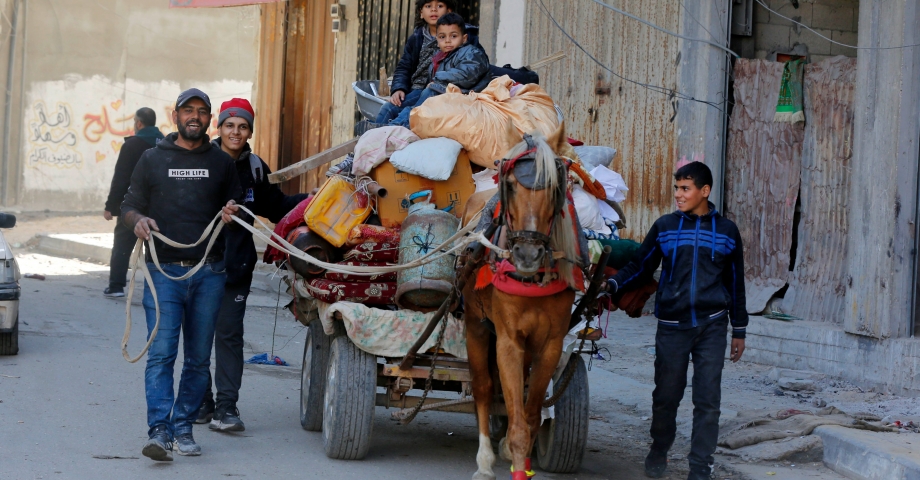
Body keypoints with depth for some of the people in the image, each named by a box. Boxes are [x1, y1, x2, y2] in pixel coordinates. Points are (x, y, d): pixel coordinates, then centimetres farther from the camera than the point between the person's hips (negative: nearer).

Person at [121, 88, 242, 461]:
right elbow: (129, 205, 12)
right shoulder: (152, 159, 11)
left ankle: (183, 428, 12)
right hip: (164, 270, -2)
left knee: (198, 357, 4)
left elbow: (237, 204, 22)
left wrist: (232, 213, -2)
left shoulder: (222, 162, 14)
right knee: (161, 353, -12)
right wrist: (137, 220, -11)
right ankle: (159, 431, -17)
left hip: (209, 273, 2)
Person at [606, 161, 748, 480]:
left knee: (707, 400, -3)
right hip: (672, 326, 0)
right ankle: (659, 452, 31)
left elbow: (735, 283, 11)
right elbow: (640, 267, 6)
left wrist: (738, 330, 12)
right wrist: (612, 284, -13)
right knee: (666, 396, 8)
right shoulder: (665, 227, 3)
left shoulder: (726, 231, 4)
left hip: (712, 326, 0)